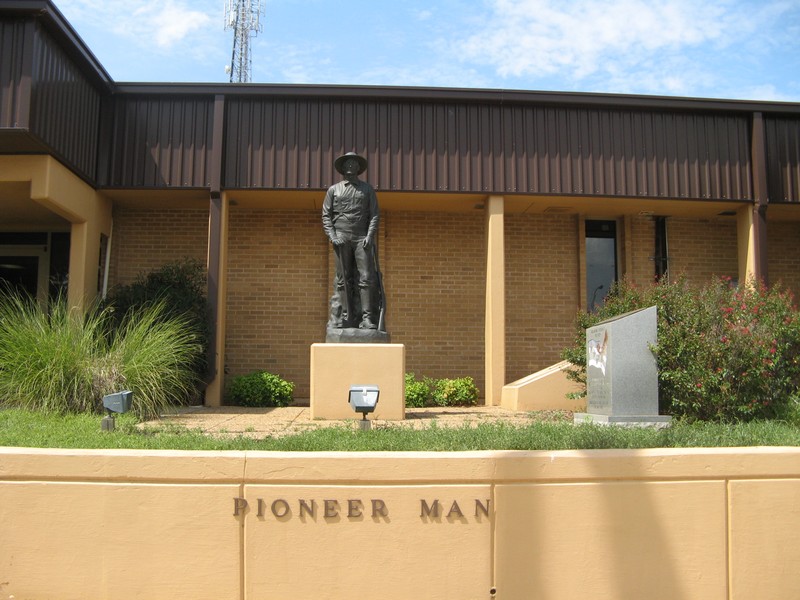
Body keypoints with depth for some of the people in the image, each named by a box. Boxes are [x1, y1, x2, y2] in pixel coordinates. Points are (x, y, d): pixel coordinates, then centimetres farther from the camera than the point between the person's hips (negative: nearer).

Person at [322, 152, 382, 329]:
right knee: (343, 279, 0)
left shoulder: (367, 189, 14)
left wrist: (369, 236, -7)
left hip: (362, 238, 0)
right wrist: (332, 236, -5)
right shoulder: (333, 189, 15)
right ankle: (344, 318, 2)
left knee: (366, 278, -9)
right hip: (341, 238, 1)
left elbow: (375, 215, 7)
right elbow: (326, 215, 10)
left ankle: (367, 318, -11)